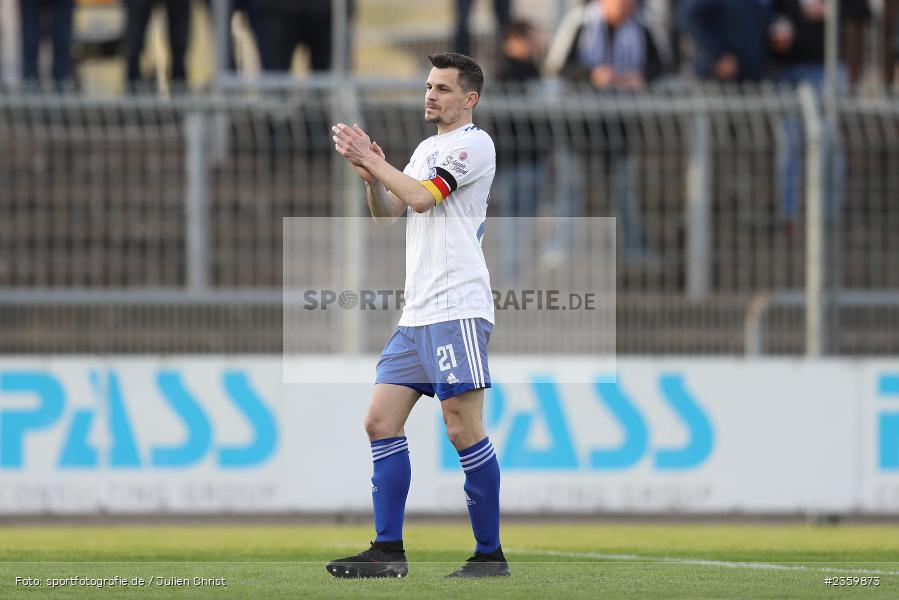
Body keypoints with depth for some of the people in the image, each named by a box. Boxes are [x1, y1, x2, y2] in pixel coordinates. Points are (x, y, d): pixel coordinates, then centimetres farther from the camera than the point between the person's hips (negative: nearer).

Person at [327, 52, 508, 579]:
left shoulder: (474, 143, -5)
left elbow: (420, 197, -16)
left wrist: (371, 159, -10)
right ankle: (389, 551, 4)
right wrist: (372, 176, 0)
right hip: (416, 315, 9)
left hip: (457, 312, -9)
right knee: (382, 421, 3)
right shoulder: (428, 148, 22)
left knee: (464, 431, -10)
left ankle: (490, 553, -4)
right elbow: (387, 214, 18)